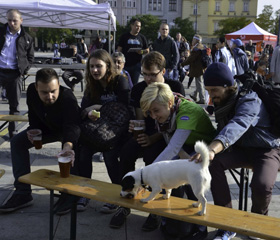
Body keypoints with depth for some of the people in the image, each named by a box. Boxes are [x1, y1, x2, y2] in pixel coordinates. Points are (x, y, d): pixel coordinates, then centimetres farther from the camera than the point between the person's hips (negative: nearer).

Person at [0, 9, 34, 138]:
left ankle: (12, 131, 17)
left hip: (15, 74, 0)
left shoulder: (26, 39, 7)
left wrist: (24, 69, -1)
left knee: (14, 104, 6)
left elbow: (30, 57, 13)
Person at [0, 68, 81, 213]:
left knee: (70, 153, -34)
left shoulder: (68, 99, -40)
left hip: (68, 130, -5)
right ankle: (23, 193, -7)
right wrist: (34, 130, -19)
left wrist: (68, 145, -75)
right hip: (48, 128, 5)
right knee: (17, 141, -6)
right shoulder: (31, 91, -22)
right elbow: (34, 115, -1)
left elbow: (71, 127, -56)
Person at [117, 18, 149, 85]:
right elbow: (119, 50, 4)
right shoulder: (124, 36, 4)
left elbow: (147, 50, 14)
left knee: (134, 83, 2)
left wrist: (142, 52, -9)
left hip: (137, 64, 1)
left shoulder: (142, 37, 10)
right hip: (126, 64, -1)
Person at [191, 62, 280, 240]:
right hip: (241, 149, 6)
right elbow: (222, 131, 9)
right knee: (213, 163, -24)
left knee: (261, 185, -34)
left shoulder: (250, 101, -26)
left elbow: (237, 126, -47)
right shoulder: (222, 103, 0)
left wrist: (212, 149, -64)